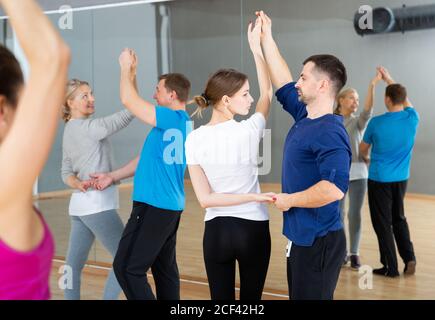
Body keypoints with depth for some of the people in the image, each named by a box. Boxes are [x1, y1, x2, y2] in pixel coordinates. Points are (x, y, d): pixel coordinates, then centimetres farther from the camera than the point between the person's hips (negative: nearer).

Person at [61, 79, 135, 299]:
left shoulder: (69, 131, 14)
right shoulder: (87, 128, -13)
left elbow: (66, 173, 13)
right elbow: (122, 118, -21)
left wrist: (78, 184, -7)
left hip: (80, 205, 10)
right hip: (97, 205, -10)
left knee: (73, 265, 10)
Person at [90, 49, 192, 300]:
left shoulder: (172, 118, -14)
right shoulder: (182, 121, 14)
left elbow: (129, 100, -14)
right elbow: (150, 158, 19)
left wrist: (127, 68, 2)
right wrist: (113, 177, 19)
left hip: (154, 206, -10)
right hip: (170, 206, 10)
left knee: (127, 268, -7)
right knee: (165, 269, 14)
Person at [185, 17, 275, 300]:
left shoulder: (194, 139, -6)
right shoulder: (248, 131, -12)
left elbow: (205, 198, -9)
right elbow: (268, 93, 8)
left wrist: (254, 196, -5)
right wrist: (256, 46, 10)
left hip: (216, 231, 1)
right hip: (253, 229, -1)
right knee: (251, 299, 10)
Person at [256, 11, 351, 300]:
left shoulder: (329, 132, -21)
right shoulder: (305, 117, 7)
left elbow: (335, 187, -34)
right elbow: (283, 86, 23)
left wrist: (289, 200, -20)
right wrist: (267, 37, 26)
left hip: (318, 242, -10)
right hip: (302, 237, 10)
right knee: (299, 296, 18)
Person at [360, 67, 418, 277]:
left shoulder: (376, 123, -13)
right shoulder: (412, 118, -6)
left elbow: (363, 149, 4)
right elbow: (405, 100, 18)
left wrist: (367, 158, 27)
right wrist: (389, 79, 25)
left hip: (379, 179, -4)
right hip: (401, 178, 4)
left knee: (383, 223, 5)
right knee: (399, 218, 21)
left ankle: (391, 267, 8)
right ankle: (409, 258, 12)